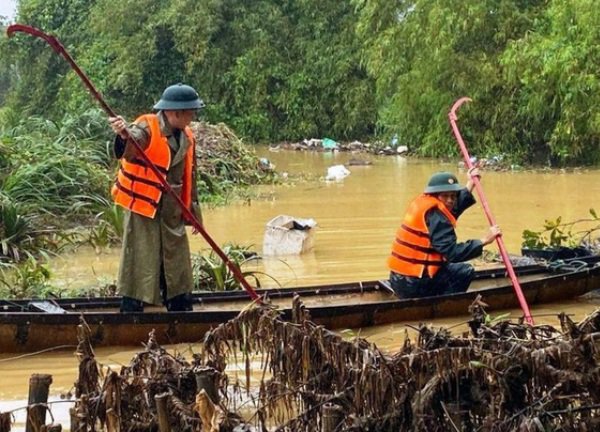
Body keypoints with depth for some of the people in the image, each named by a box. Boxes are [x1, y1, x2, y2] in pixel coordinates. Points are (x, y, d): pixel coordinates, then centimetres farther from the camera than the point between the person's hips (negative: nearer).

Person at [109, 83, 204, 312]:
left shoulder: (186, 137, 8)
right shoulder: (147, 128, -15)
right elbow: (131, 147, -38)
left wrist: (194, 209, 21)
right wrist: (124, 136, -61)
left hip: (173, 214, 7)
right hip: (143, 210, -7)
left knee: (178, 269, 15)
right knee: (140, 267, -6)